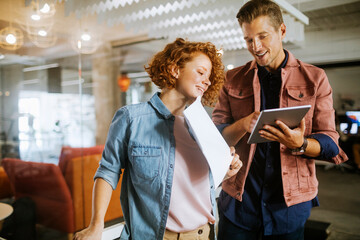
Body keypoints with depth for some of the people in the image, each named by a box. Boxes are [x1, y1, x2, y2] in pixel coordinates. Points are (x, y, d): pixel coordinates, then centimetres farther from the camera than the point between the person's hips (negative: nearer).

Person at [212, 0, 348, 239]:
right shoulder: (232, 80, 3)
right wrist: (244, 124, -21)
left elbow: (330, 142, -2)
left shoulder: (315, 78, 0)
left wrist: (300, 144, -23)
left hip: (290, 201, 0)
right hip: (238, 199, 1)